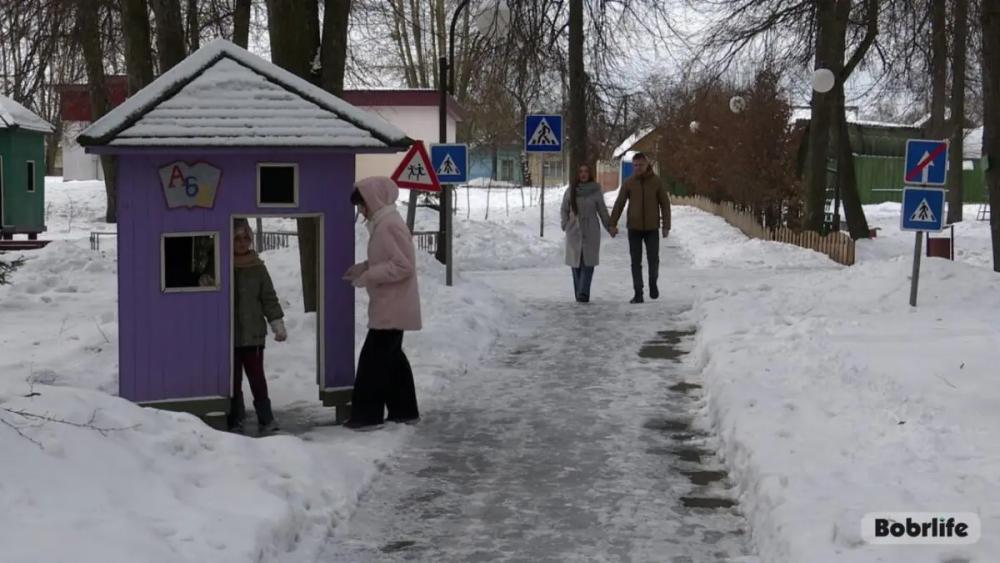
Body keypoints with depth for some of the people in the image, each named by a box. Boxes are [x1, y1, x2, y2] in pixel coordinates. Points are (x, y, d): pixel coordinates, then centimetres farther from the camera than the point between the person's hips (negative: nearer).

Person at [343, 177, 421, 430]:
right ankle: (404, 410, 22)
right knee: (391, 357, 16)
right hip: (390, 307, 11)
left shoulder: (390, 225, -19)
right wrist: (362, 268, 10)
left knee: (373, 358, -7)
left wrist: (369, 276, -20)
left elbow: (404, 265, -23)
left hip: (391, 308, -11)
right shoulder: (383, 223, 13)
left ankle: (367, 414, -2)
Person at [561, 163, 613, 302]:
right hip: (574, 232, 1)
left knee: (588, 263, -10)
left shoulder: (596, 190, -1)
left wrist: (610, 227, 8)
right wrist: (566, 225, 4)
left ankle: (583, 293, -15)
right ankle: (579, 294, 9)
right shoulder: (570, 190, 2)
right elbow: (564, 209, 12)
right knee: (576, 263, 2)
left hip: (591, 232, -1)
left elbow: (602, 211, 7)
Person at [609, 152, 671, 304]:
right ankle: (638, 293, 7)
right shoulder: (628, 183, 1)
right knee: (636, 262, 2)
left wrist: (666, 226, -2)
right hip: (634, 228, 1)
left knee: (654, 259, -2)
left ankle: (653, 283, 26)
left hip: (652, 228, -1)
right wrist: (613, 223, -7)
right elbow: (619, 204, 2)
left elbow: (665, 204, 2)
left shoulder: (656, 182, -1)